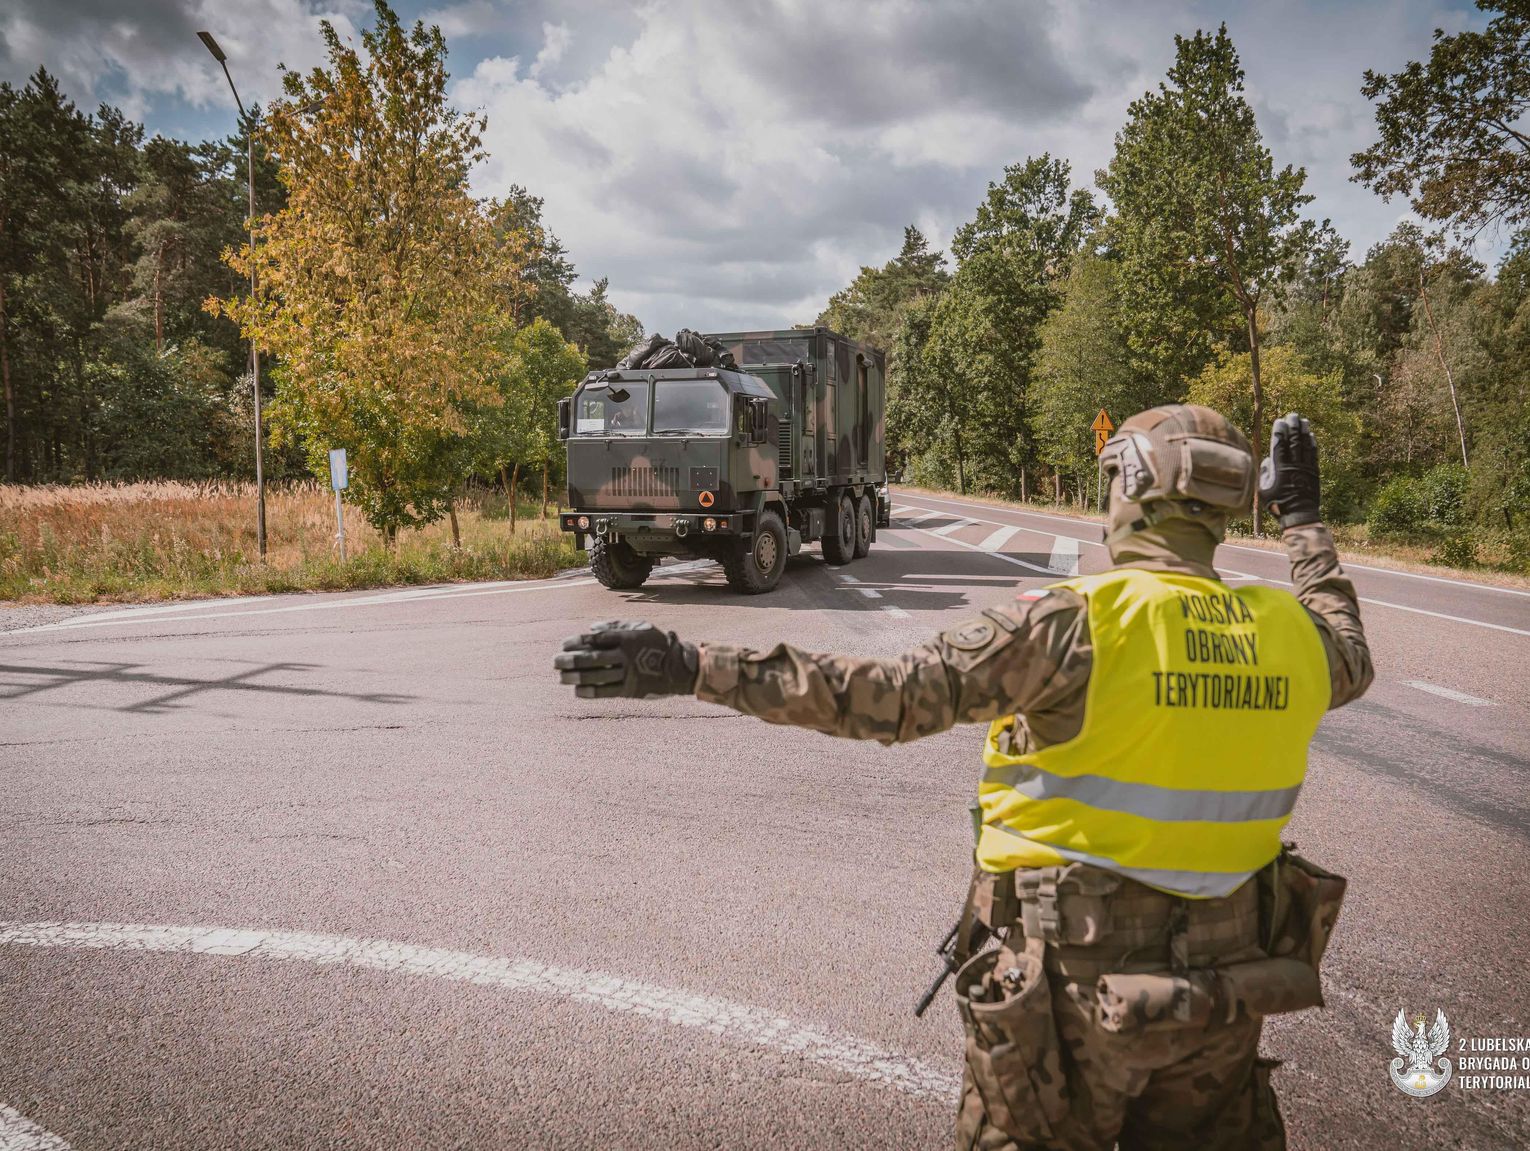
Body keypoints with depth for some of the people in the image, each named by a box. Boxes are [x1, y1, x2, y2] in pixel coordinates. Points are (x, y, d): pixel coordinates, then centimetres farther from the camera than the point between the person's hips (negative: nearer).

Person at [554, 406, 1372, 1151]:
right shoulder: (1289, 634, -2)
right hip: (1222, 995, 5)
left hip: (1077, 987, -5)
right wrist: (1302, 519, 33)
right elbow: (1350, 660, 23)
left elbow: (890, 697, -24)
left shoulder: (1075, 625, -20)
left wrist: (698, 668, -23)